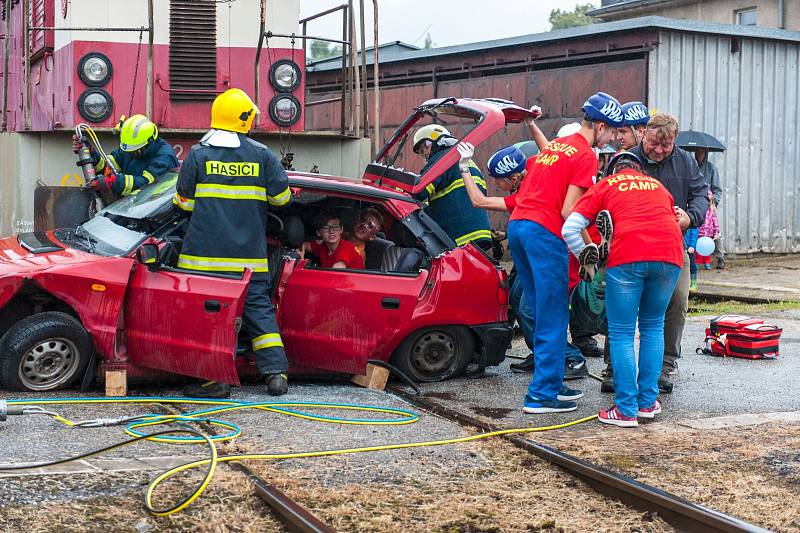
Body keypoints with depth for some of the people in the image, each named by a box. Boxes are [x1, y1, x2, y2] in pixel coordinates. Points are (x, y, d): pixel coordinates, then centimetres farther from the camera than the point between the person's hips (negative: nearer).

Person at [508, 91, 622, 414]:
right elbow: (568, 212, -11)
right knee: (553, 318, -4)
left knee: (543, 314, 16)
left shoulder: (554, 146, 21)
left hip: (517, 225, 9)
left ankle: (551, 384, 22)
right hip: (545, 232, -9)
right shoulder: (586, 156, -5)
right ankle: (543, 395, -4)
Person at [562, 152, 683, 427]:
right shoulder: (659, 187, 32)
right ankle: (648, 402, 22)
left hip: (627, 257, -3)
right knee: (652, 327, 20)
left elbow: (569, 229, 12)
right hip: (669, 255, 3)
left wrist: (586, 256, 26)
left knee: (621, 333, 7)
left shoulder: (604, 186, 21)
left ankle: (626, 410, 5)